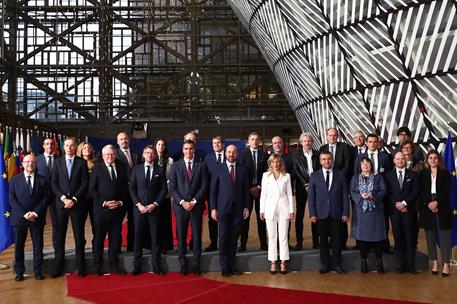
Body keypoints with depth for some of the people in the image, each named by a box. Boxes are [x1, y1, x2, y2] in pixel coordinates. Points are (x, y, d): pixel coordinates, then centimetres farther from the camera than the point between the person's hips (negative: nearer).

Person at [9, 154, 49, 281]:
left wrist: (35, 213, -12)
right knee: (19, 246, 5)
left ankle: (38, 271, 15)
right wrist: (24, 214, -12)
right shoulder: (15, 179, 5)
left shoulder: (43, 180, 5)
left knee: (38, 245, 5)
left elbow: (45, 199, 1)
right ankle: (19, 272, 17)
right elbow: (12, 199, -2)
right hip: (19, 217, 0)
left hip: (37, 218, 0)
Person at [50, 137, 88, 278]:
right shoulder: (57, 162, 8)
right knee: (60, 235, 4)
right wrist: (63, 198, -9)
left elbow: (84, 184, -2)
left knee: (79, 235, 2)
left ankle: (80, 266, 9)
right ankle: (58, 265, 12)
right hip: (60, 203, 1)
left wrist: (74, 199, -10)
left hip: (77, 203, -1)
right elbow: (53, 183, 3)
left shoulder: (82, 162, 4)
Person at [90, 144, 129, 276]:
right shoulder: (97, 169, 0)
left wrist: (121, 202, -5)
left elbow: (126, 187, 9)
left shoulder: (122, 167, 8)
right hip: (101, 209, -2)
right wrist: (104, 203, -12)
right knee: (99, 239, 6)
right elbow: (92, 189, -3)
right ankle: (97, 267, 18)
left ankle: (114, 265, 19)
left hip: (118, 209, 3)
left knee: (116, 238, 8)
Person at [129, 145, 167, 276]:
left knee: (155, 238, 2)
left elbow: (164, 190, 2)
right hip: (139, 208, 1)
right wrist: (138, 204, -8)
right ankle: (137, 267, 12)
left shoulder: (160, 170, 5)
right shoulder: (136, 169, 7)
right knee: (138, 238, 4)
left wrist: (155, 204, -9)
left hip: (154, 209, 0)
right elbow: (131, 189, 4)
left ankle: (156, 267, 9)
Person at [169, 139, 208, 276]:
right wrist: (182, 202, -10)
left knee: (197, 235, 2)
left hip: (196, 206, 0)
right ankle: (183, 265, 12)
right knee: (181, 236, 3)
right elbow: (172, 187, 1)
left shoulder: (201, 166, 6)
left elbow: (204, 186, 0)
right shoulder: (176, 166, 6)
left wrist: (194, 201, -9)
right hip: (180, 206, 0)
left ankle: (196, 265, 10)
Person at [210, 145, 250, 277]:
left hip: (238, 208, 2)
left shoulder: (242, 169, 9)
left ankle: (231, 265, 15)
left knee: (234, 238, 5)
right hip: (223, 208, -2)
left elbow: (246, 190, 10)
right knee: (224, 237, 0)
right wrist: (213, 208, -5)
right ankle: (224, 267, 9)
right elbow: (213, 190, 1)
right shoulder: (218, 169, 3)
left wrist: (246, 207, 3)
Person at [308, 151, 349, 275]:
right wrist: (312, 214, -5)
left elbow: (345, 195, 4)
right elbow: (311, 196, 2)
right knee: (323, 240, 6)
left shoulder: (340, 175, 6)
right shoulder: (314, 176, 4)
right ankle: (325, 265, 16)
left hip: (336, 213, 0)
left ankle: (336, 264, 19)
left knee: (337, 240, 6)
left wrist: (345, 213, -2)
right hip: (321, 214, 0)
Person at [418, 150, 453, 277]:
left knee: (444, 236, -2)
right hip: (427, 208, 1)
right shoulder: (422, 174, 9)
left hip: (442, 208, -1)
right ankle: (434, 262, 13)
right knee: (430, 236, 5)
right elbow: (421, 192, 2)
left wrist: (436, 202, -15)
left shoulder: (445, 173, 6)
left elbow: (447, 191, -3)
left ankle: (446, 264, 3)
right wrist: (429, 204, -11)